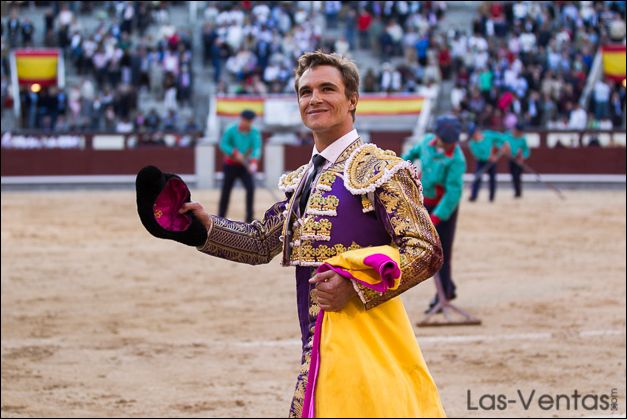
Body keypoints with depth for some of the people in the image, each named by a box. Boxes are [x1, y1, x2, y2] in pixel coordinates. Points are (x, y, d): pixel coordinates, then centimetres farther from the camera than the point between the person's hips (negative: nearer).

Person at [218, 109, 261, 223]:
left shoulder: (255, 133, -6)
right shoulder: (231, 131, -10)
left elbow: (257, 148, -18)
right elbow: (223, 145, -15)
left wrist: (254, 162, -36)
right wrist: (235, 153, -30)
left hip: (246, 166, 1)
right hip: (231, 165, -1)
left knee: (250, 187, -17)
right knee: (226, 191, 5)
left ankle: (249, 218, -13)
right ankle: (220, 217, 18)